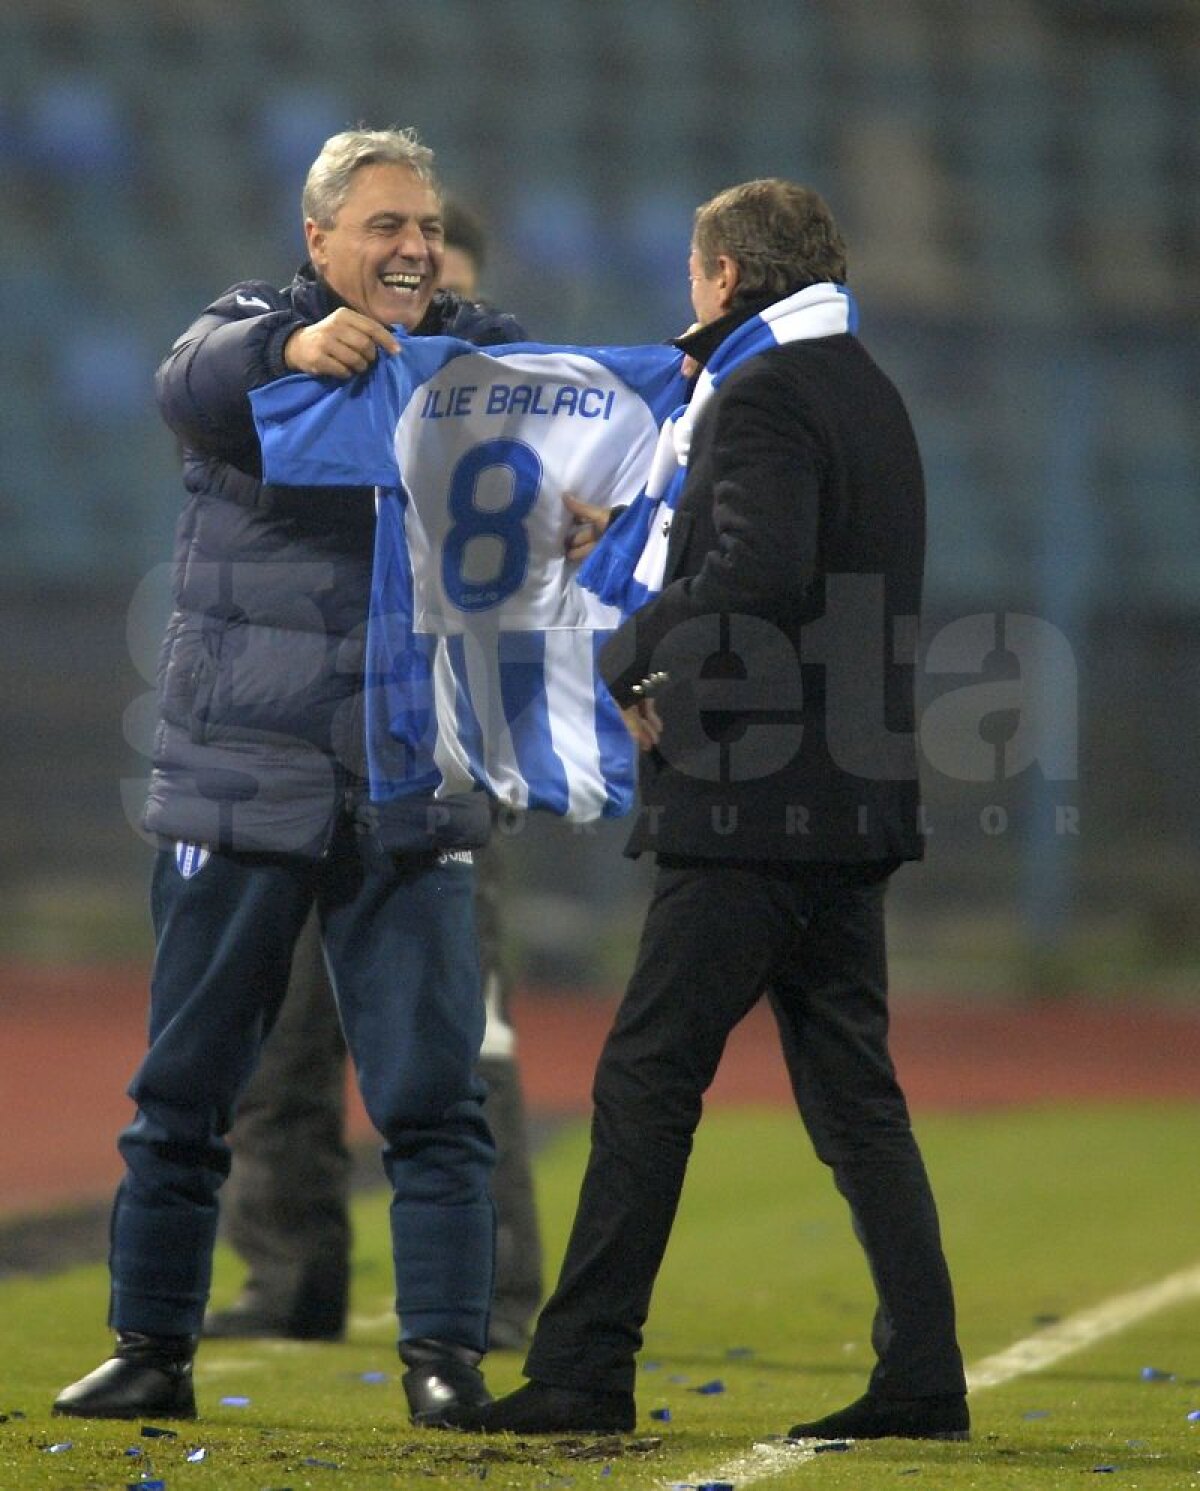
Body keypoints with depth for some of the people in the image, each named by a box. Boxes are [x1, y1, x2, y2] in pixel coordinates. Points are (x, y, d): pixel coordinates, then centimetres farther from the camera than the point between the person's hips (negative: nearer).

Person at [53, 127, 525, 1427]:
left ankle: (445, 1356, -1)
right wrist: (293, 351, -40)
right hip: (239, 784, -1)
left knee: (433, 1096, -4)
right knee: (184, 1090, 4)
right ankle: (152, 1352, 13)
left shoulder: (477, 354, 10)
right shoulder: (254, 327, 2)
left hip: (412, 798, 1)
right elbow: (192, 384, -19)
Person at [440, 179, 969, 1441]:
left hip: (754, 812, -9)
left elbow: (760, 571, -24)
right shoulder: (862, 392, 18)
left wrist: (637, 653, -13)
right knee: (852, 1089, 9)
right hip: (853, 810, 9)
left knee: (647, 1079, -5)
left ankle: (582, 1372, -4)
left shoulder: (765, 396, -11)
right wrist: (631, 535, 25)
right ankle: (921, 1376, 5)